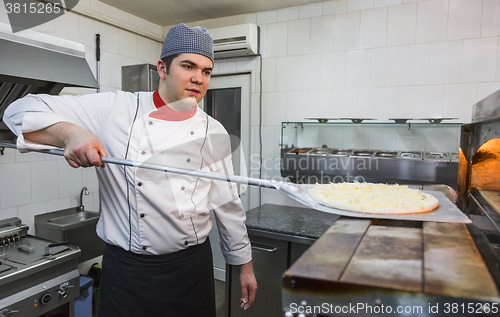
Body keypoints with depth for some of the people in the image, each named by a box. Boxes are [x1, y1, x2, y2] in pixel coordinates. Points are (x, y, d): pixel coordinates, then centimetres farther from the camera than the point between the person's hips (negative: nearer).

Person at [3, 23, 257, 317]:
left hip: (193, 266, 2)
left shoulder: (214, 133, 0)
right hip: (127, 269, -1)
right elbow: (23, 111, -2)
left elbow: (228, 204, 6)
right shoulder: (115, 109, -6)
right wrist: (70, 133, -24)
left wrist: (245, 264, 11)